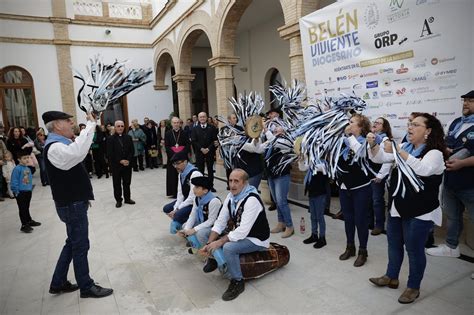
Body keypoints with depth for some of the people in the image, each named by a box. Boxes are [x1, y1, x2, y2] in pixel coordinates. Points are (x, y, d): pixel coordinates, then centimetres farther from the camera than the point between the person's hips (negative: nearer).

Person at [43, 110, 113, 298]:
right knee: (80, 245, 3)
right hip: (72, 205, -10)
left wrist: (91, 124, 9)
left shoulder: (61, 144, 10)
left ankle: (58, 283, 34)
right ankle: (86, 287, 19)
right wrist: (91, 124, -36)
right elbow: (79, 152, -43)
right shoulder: (55, 148, -23)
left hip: (74, 202, 10)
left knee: (73, 243, 21)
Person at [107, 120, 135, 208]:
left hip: (127, 164, 3)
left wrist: (128, 160, -10)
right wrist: (120, 161, -16)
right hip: (115, 165, -3)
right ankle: (118, 200, 16)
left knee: (127, 183, 10)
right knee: (117, 184, 6)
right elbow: (110, 154, -10)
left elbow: (132, 151, 5)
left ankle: (127, 198, 22)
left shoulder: (128, 137, 7)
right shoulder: (110, 139, -4)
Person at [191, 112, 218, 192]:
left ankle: (211, 186, 14)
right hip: (199, 152, 0)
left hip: (210, 152, 0)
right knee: (200, 170, 1)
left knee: (210, 170, 6)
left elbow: (215, 140, -2)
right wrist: (201, 149, -12)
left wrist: (208, 148, -13)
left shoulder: (212, 128, 4)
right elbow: (194, 141, -1)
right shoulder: (195, 129, 6)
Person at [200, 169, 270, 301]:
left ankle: (237, 282, -9)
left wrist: (219, 242, -28)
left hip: (256, 240, -8)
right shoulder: (231, 196, -3)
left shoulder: (252, 200, -28)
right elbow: (220, 222, -2)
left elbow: (243, 231, -32)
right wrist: (209, 243, -13)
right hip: (239, 234, 8)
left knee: (229, 247, -31)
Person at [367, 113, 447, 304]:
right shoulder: (405, 147, 7)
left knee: (414, 249, 5)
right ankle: (391, 277, 37)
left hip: (420, 212, -7)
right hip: (397, 207, 7)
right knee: (394, 243, 19)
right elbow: (379, 158, 2)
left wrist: (397, 151, -39)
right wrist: (373, 145, -18)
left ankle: (413, 287, 24)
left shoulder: (435, 153, -14)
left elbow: (423, 169, -35)